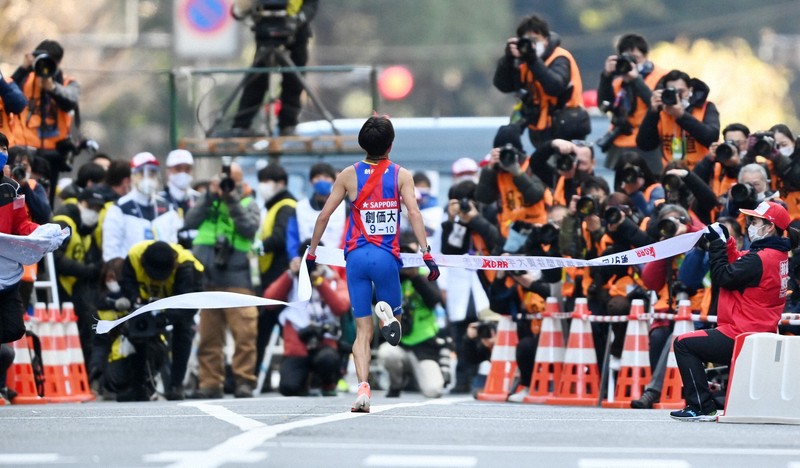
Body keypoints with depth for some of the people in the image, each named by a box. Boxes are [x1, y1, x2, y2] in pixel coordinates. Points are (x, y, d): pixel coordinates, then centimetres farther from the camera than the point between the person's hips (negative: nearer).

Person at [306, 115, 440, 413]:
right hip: (387, 256, -1)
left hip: (357, 255, 1)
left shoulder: (349, 175, 4)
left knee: (363, 330, 4)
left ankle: (363, 387, -15)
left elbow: (324, 215, 4)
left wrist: (311, 252, 13)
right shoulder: (401, 175, 1)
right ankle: (386, 310, -23)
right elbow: (414, 213, -11)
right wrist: (426, 253, -13)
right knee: (393, 316, 15)